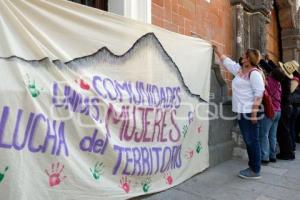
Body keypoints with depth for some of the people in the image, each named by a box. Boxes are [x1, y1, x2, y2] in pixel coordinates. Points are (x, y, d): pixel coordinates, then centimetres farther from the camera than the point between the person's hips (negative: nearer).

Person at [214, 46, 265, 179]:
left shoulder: (254, 73, -11)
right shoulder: (239, 69, 14)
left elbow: (259, 94, -17)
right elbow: (226, 61, 26)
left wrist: (254, 113, -21)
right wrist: (216, 50, 29)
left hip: (249, 112, -9)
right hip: (241, 112, 9)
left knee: (252, 141, -3)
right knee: (248, 141, 13)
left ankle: (256, 171, 6)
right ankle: (252, 167, 22)